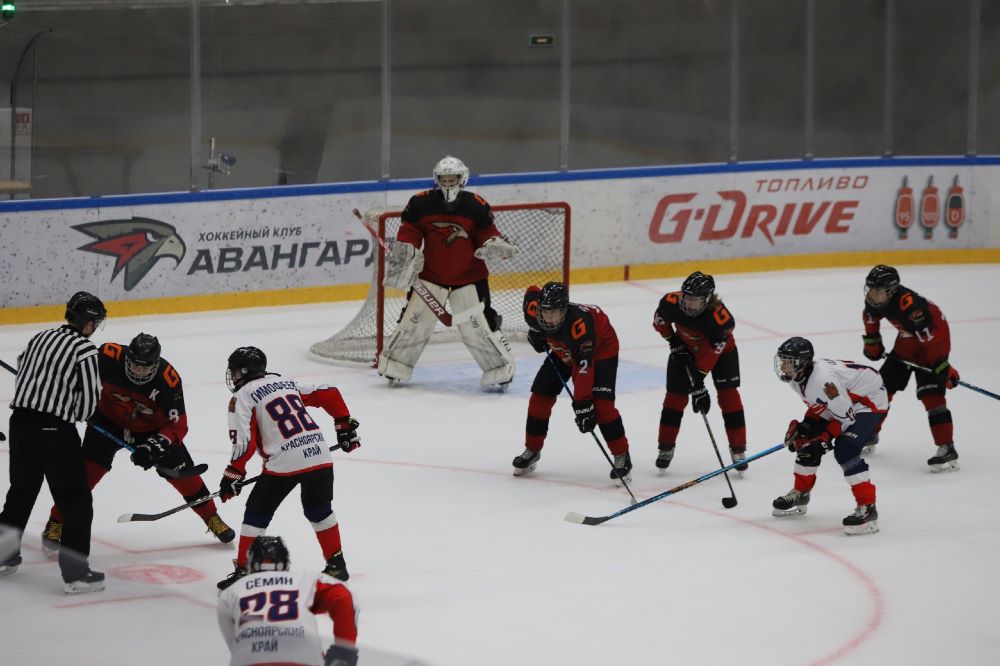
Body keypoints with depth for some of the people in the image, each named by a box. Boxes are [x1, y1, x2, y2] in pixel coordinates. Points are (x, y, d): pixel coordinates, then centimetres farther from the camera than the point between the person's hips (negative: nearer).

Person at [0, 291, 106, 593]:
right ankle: (75, 570, -5)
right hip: (54, 430, -7)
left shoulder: (41, 337, 13)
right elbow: (88, 402, -10)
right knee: (76, 499, 0)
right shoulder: (85, 350, -9)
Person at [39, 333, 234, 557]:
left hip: (151, 428, 0)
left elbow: (178, 425, -25)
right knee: (89, 469, -15)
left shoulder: (169, 379, -32)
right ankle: (56, 523, -5)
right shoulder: (108, 357, -31)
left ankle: (212, 519, 21)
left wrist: (155, 445, -39)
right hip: (109, 421, 0)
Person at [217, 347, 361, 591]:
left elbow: (244, 442, -6)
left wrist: (233, 475, 3)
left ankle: (243, 571, 8)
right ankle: (336, 564, 28)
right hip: (320, 457, 5)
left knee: (257, 514, 8)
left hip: (284, 463, -5)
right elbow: (330, 395, 19)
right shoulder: (288, 384, 22)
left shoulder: (242, 397, 4)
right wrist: (345, 425, 27)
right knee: (320, 511, 25)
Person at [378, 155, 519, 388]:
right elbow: (408, 234, 0)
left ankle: (501, 368, 7)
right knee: (414, 321, 4)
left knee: (478, 325, -7)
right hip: (431, 274, 1)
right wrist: (400, 259, -6)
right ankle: (393, 364, 20)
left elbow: (487, 236, -1)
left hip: (468, 276, -1)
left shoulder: (476, 206, -11)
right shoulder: (420, 203, -9)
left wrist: (497, 246, -21)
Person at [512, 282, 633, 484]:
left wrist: (582, 404, -46)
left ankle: (622, 457, -9)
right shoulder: (534, 310, -28)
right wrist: (536, 332, -2)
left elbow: (583, 366, -45)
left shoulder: (579, 322, -44)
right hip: (564, 350, 6)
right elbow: (532, 292, -1)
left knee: (601, 403, -21)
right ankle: (532, 451, 18)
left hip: (600, 348, -6)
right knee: (540, 396, 1)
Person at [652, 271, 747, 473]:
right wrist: (674, 342, -7)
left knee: (728, 395, -8)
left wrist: (698, 384, -35)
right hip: (685, 349, 3)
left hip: (721, 350, -3)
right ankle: (666, 448, 11)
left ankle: (738, 449, 2)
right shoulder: (671, 302, -31)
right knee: (675, 395, 0)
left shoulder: (720, 318, -40)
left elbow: (711, 353, -36)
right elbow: (660, 321, -7)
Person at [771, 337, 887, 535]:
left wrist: (824, 438, -24)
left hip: (870, 401, -10)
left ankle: (867, 508, -24)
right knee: (808, 442, 11)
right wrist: (803, 426, -2)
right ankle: (800, 494, 31)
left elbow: (845, 417, -30)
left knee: (845, 450, -26)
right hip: (837, 402, 10)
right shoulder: (797, 376, -7)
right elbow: (816, 405, 10)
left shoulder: (822, 379, -36)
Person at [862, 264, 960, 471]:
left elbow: (930, 338, -38)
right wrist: (872, 344, 17)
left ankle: (947, 450, -20)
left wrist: (943, 367, -38)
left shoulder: (910, 305, -38)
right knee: (883, 385, 13)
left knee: (931, 394, -20)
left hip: (934, 336, -9)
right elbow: (871, 318, 11)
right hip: (906, 341, 9)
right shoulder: (874, 299, -14)